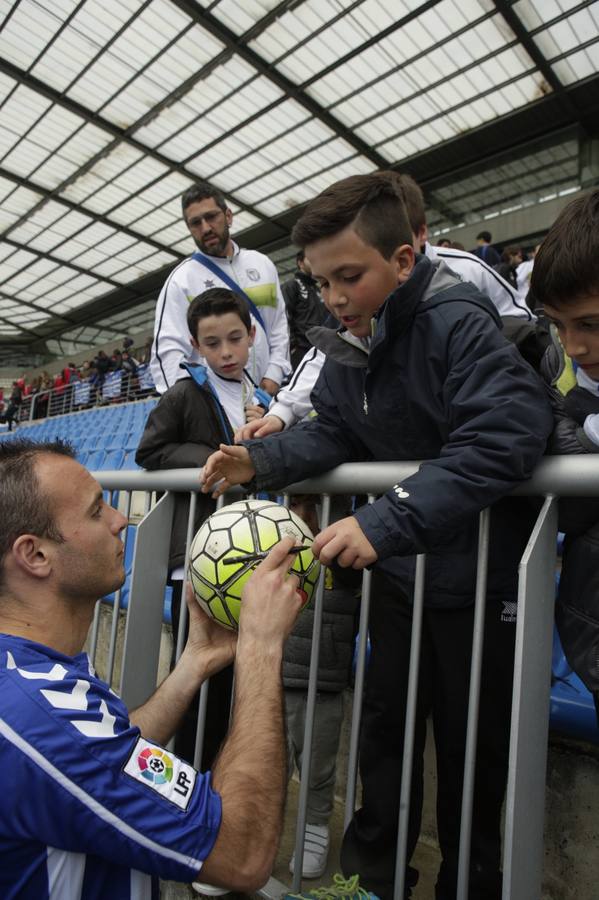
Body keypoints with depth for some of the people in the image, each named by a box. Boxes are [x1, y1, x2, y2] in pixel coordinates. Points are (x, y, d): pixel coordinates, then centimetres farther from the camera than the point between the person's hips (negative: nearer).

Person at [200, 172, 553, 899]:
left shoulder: (456, 322, -22)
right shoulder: (347, 343, 0)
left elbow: (504, 438, -34)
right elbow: (333, 433, 3)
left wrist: (385, 522, -40)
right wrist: (258, 460, -14)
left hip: (477, 578, -6)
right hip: (396, 572, 7)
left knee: (469, 744, 12)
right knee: (384, 722, 20)